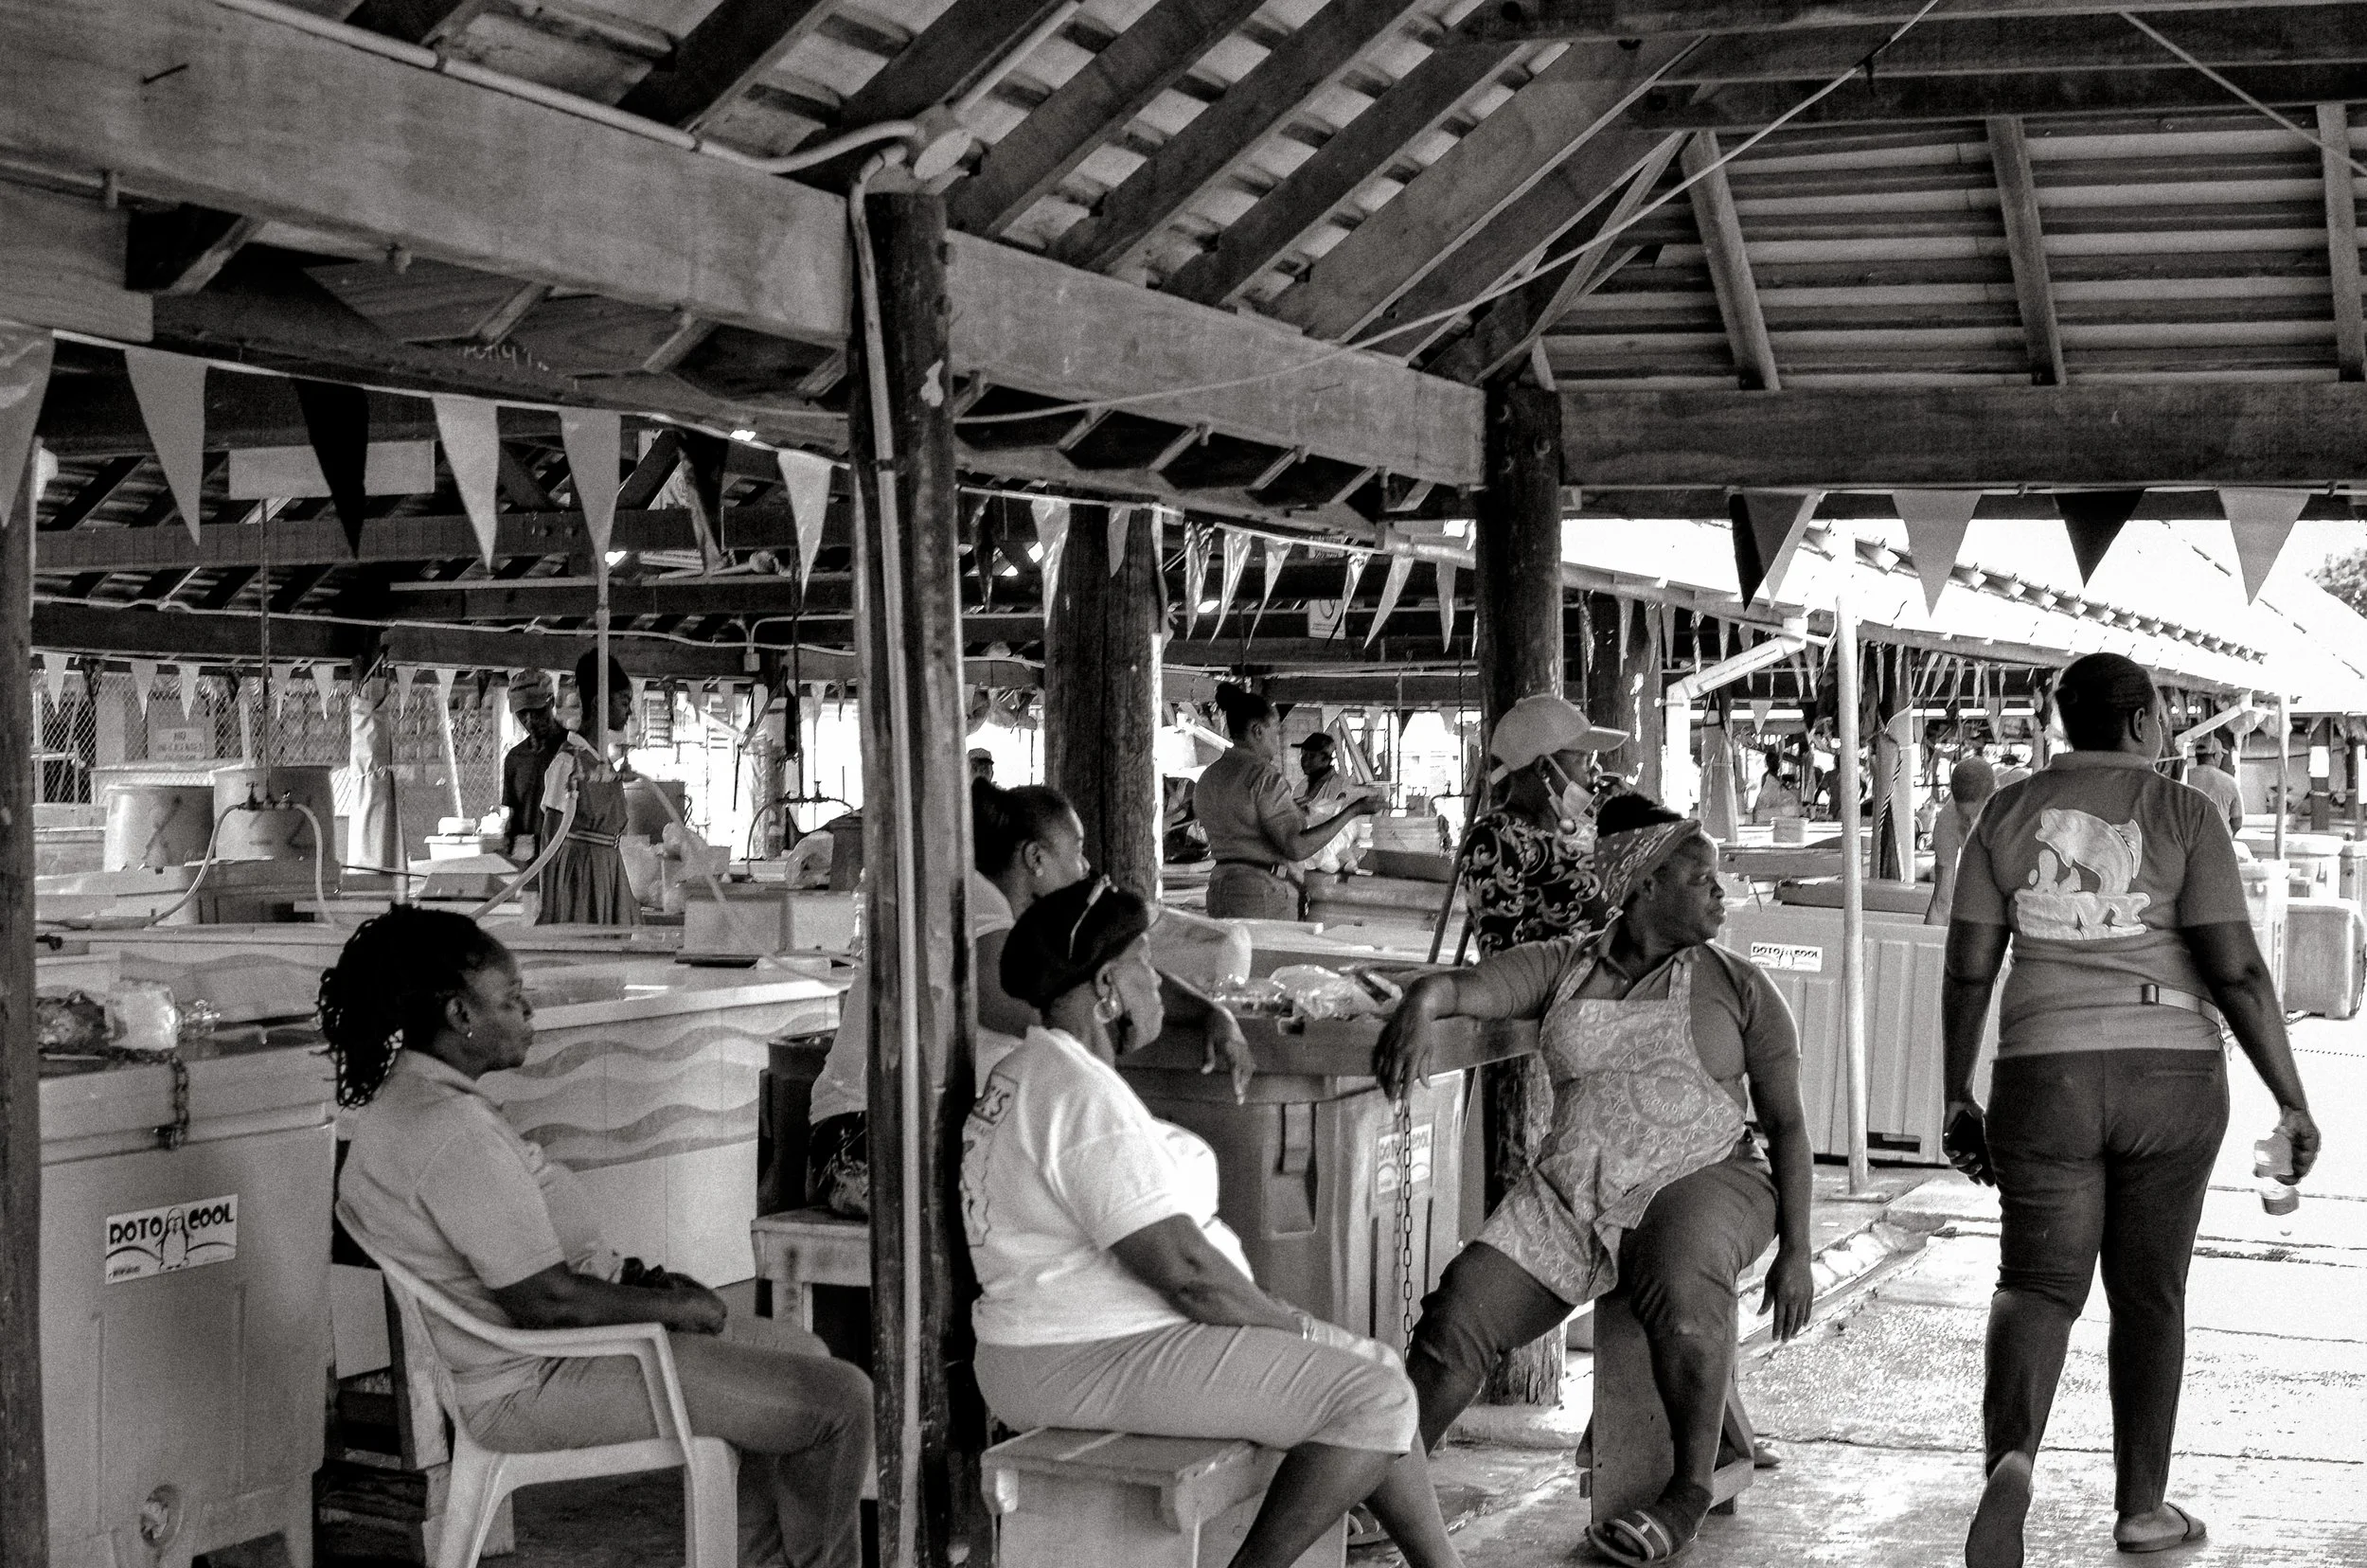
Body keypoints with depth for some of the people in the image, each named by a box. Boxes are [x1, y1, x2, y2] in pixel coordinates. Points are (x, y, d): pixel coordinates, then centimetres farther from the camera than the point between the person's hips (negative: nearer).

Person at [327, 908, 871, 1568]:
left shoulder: (399, 1099, 8)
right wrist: (674, 1307, -12)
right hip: (530, 1388, -11)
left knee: (799, 1359, 23)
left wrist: (636, 1276, 7)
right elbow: (547, 1301, -27)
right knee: (841, 1399, -12)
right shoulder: (452, 1131, -26)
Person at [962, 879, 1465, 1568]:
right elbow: (1186, 1272, -23)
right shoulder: (1087, 1100, -22)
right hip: (1096, 1362, -11)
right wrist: (1300, 1332, -9)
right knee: (1374, 1398, -14)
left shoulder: (1032, 1073, 14)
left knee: (1372, 1371, 13)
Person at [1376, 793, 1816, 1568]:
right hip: (1574, 1192, 2)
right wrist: (1421, 1003, -32)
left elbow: (1787, 1122, 6)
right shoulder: (1563, 966, 9)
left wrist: (1795, 1251, -2)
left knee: (1682, 1289, -36)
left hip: (1699, 1180, -2)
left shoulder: (1737, 986, 6)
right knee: (1458, 1316, -16)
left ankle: (1692, 1489, -18)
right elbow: (1467, 985, -6)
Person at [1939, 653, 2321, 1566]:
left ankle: (2011, 1457, -24)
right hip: (2170, 1075, -1)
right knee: (2149, 1290, 14)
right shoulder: (2184, 815, -5)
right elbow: (2236, 970, -11)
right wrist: (2292, 1103, -4)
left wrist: (1958, 1101, 9)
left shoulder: (2006, 815, 2)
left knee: (2038, 1285, 3)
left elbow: (1967, 969, 1)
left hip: (2046, 1077, 1)